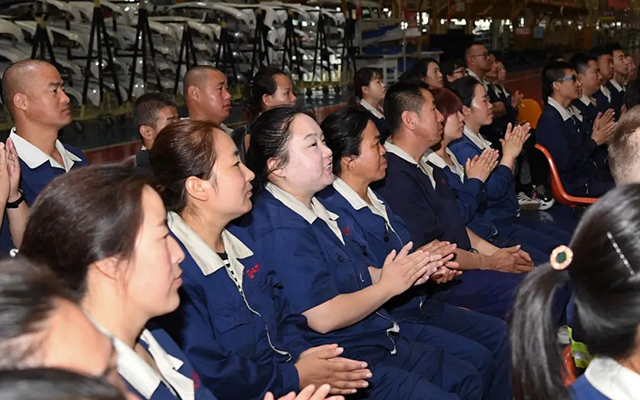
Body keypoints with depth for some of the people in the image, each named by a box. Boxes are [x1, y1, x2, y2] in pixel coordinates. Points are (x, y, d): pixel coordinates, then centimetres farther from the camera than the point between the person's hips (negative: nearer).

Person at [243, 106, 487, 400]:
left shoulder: (316, 207, 10)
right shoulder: (280, 231, -22)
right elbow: (323, 317, -24)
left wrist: (408, 273, 1)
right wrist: (389, 285, -12)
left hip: (382, 340, 10)